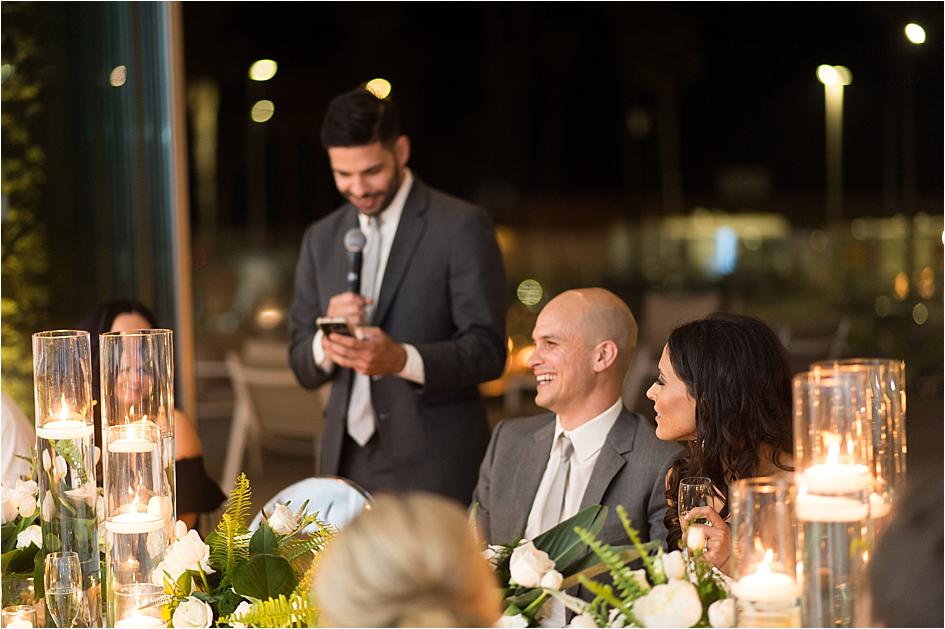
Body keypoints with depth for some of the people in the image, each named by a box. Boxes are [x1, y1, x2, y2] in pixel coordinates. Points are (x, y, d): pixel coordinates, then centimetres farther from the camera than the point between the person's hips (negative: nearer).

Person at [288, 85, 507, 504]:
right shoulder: (321, 238, 13)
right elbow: (303, 367, 13)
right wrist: (327, 341, -10)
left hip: (434, 469, -4)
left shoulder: (462, 227, -4)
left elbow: (487, 351, -9)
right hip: (347, 464, 4)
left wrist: (402, 359, -25)